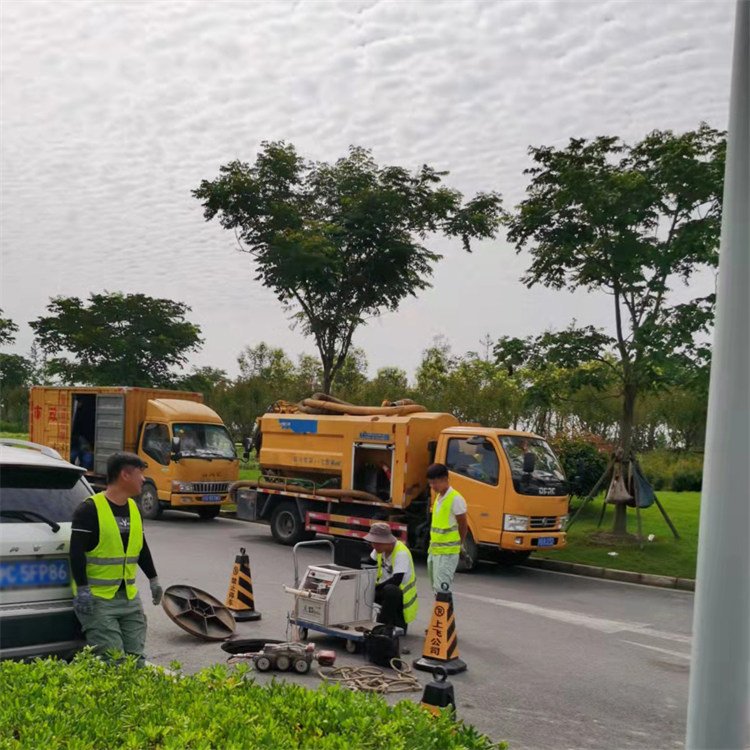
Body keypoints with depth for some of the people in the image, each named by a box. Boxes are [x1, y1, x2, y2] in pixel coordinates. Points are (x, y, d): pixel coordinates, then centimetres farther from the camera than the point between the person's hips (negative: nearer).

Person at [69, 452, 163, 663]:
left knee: (135, 655, 7)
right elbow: (76, 552, -18)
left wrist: (153, 580, 22)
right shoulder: (89, 509, -14)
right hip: (97, 598, -7)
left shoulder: (133, 508, 10)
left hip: (129, 597, 7)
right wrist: (82, 590, -21)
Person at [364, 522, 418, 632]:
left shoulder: (401, 553, -24)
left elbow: (396, 581, -30)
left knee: (389, 590, -38)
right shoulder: (380, 548, 0)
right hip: (385, 590, 9)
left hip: (402, 596, -9)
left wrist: (375, 588, -21)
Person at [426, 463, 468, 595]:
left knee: (442, 588, -12)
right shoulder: (438, 497, 13)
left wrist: (459, 544, 3)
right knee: (436, 587, 14)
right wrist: (433, 544, 12)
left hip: (447, 553, -9)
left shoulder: (455, 499, -13)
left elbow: (463, 525, -8)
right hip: (434, 551, 9)